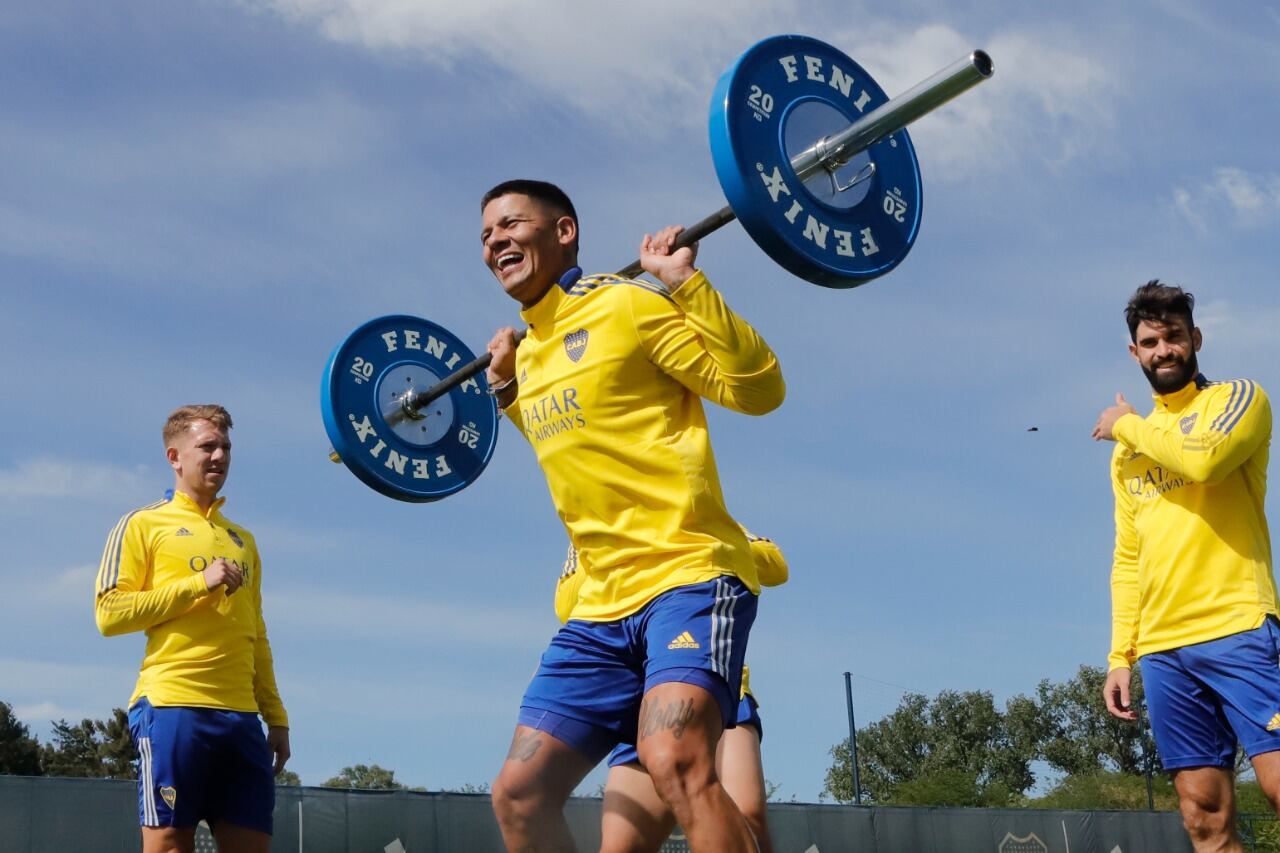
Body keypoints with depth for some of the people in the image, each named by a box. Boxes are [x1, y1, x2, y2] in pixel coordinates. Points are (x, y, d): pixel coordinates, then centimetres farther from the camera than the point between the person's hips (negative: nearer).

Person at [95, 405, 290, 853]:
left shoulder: (243, 540, 23)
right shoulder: (144, 524, 6)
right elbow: (109, 613, -5)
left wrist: (277, 717, 15)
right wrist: (200, 584, -10)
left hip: (242, 715, 6)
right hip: (173, 708, -5)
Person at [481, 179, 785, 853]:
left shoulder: (627, 305, -5)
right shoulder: (529, 353, 17)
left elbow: (758, 388, -10)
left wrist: (686, 283, -16)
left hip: (688, 575, -8)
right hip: (602, 603, 8)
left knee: (673, 760, -32)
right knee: (519, 793, 5)